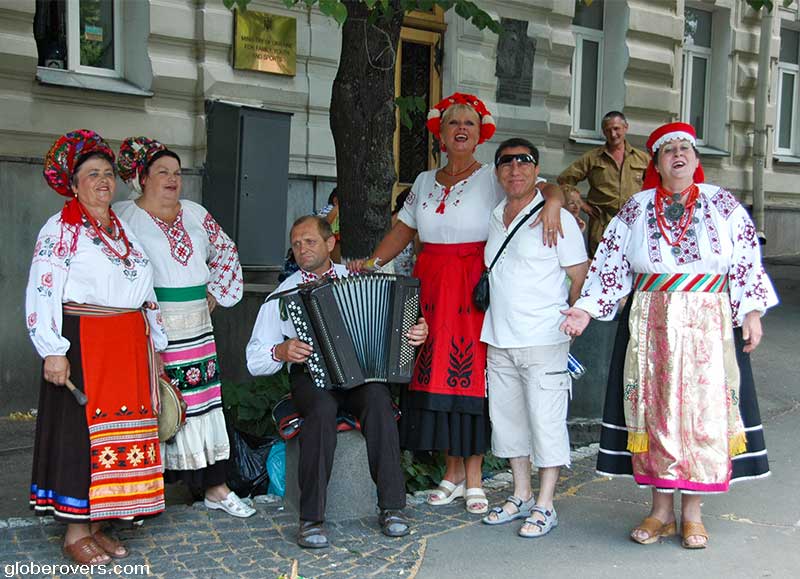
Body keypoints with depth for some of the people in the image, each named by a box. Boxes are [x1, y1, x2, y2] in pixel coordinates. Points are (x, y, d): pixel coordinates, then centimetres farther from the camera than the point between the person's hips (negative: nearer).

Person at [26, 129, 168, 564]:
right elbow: (41, 294, -12)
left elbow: (144, 293, 21)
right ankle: (74, 533, 6)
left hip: (128, 349, 7)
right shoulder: (61, 230, -4)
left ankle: (96, 523, 17)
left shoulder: (124, 231, 17)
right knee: (80, 431, -3)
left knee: (120, 431, 7)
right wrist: (53, 352, -19)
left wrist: (155, 345, 18)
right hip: (82, 345, -7)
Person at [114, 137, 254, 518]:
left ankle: (215, 488, 15)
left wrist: (215, 293, 15)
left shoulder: (195, 214, 13)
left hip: (196, 329, 5)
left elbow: (225, 251, 24)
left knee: (203, 401, 8)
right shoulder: (123, 216, -4)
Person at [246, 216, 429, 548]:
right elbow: (255, 361, 8)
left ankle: (391, 507, -27)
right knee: (322, 408, -35)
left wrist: (416, 333, -6)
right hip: (311, 375, -1)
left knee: (378, 399, -33)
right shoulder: (283, 296, 9)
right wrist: (280, 352, -14)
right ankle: (311, 518, -30)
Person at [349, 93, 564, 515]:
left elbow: (545, 186, -8)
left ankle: (474, 473, 5)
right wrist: (371, 263, 6)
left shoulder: (494, 178, 1)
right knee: (438, 370, 3)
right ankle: (453, 469, 14)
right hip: (433, 286, 4)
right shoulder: (425, 182, 16)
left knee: (472, 369, -5)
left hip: (476, 287, -4)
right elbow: (402, 231, 17)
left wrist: (552, 202, -30)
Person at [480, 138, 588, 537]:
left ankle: (544, 507, 7)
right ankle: (521, 497, 25)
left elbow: (581, 277, -4)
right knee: (507, 416, 12)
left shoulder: (556, 218, -6)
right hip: (499, 339, 7)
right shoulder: (494, 219, 12)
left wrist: (566, 320, -2)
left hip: (543, 340, -6)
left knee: (545, 419, -2)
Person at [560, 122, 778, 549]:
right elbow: (610, 265, 6)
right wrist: (585, 309, -2)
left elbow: (747, 262, 4)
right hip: (650, 325, 1)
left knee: (702, 412, -2)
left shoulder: (722, 205, 5)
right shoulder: (636, 209, 7)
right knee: (655, 410, 2)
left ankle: (692, 513, 10)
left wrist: (752, 313, -4)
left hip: (707, 325, -1)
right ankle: (661, 511, 13)